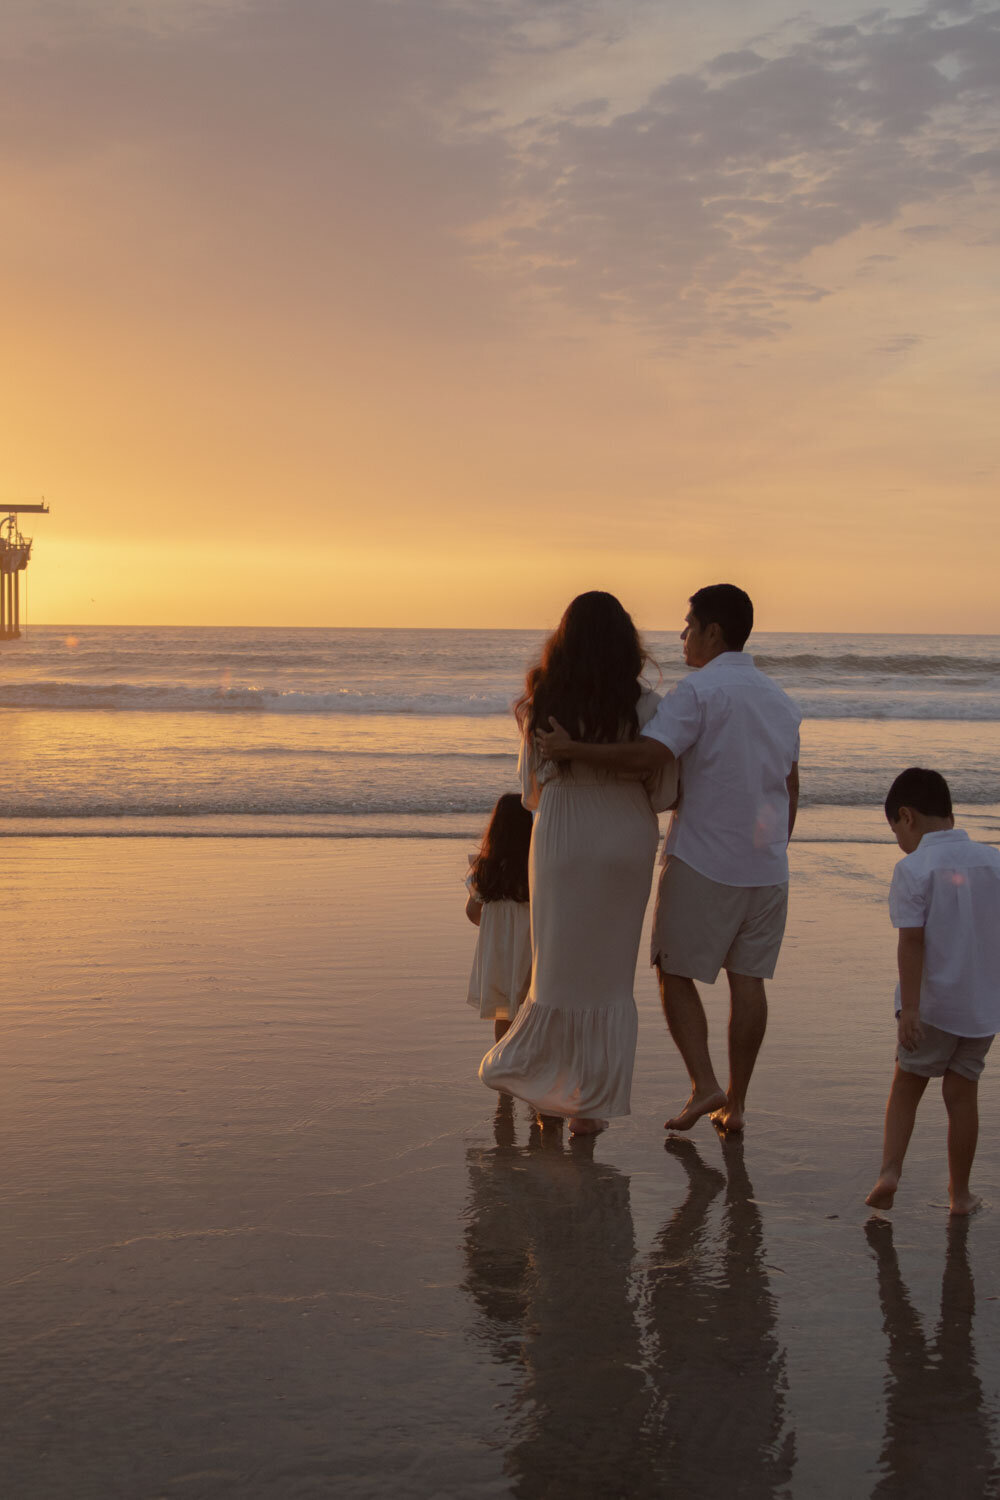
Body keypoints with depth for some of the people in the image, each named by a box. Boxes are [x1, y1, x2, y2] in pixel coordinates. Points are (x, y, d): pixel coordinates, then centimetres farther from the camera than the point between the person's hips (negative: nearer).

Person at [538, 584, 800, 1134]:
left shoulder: (698, 690, -12)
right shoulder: (780, 700, 13)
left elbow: (647, 758, -25)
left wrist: (570, 750, -18)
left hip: (702, 861, -6)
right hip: (765, 866, 6)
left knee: (676, 971, 7)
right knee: (747, 979, 8)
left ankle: (704, 1084, -3)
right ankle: (735, 1104, 13)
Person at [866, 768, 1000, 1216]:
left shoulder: (913, 869, -13)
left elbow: (912, 943, -17)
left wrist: (910, 1007, -16)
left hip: (933, 1005, -4)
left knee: (907, 1084, 13)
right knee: (962, 1091, 13)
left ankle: (890, 1170, -2)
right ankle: (960, 1192, 18)